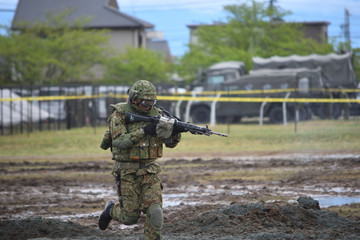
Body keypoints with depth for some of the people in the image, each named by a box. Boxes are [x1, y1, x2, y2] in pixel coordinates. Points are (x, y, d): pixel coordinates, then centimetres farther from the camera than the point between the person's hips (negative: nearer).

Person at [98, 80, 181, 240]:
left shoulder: (156, 114, 3)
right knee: (130, 217, -1)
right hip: (127, 171, -3)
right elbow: (119, 141, -21)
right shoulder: (120, 114, -9)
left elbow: (170, 143, 4)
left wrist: (175, 131, -19)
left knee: (155, 211, -12)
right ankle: (111, 210, 32)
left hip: (149, 170, 3)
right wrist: (144, 131, -27)